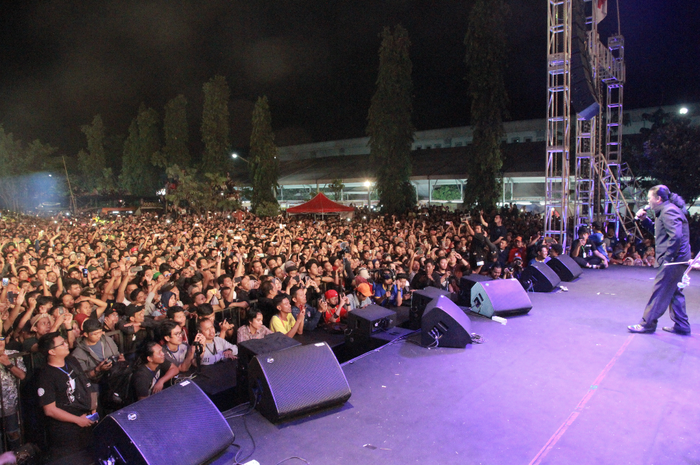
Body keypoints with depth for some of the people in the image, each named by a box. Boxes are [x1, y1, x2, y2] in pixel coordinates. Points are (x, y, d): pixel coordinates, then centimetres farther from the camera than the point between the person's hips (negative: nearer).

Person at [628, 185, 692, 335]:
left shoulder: (668, 211, -16)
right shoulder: (666, 211, 16)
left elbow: (676, 236, -26)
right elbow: (658, 231, 25)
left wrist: (667, 258, -22)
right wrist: (644, 219, 10)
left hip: (672, 260, -11)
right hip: (678, 259, 11)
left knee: (660, 292, -4)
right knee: (674, 292, 16)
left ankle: (647, 323, 3)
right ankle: (681, 325, 23)